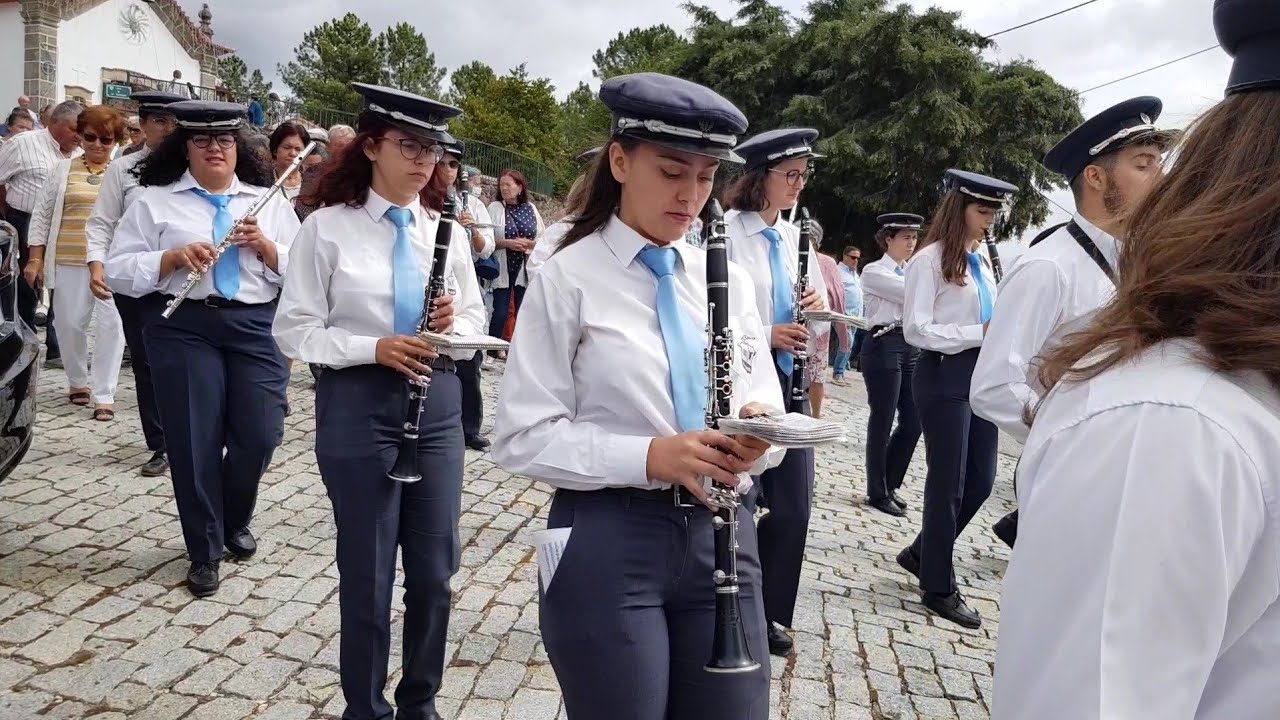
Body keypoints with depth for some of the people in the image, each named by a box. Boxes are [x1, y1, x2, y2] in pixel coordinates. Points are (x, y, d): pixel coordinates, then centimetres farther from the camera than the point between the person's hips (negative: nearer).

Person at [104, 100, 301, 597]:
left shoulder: (269, 201, 12)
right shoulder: (154, 200, 6)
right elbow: (118, 271, 0)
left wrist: (265, 247, -10)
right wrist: (175, 257, -14)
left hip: (257, 327, 2)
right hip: (184, 329, -1)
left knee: (260, 435, 1)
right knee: (195, 442, 1)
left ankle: (235, 521, 32)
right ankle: (204, 552, 19)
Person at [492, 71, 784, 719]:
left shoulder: (728, 279, 8)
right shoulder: (567, 278, -7)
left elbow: (765, 405, 11)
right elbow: (521, 439, -10)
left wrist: (758, 435, -13)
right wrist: (648, 456, -22)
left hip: (718, 533, 5)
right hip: (608, 543, -4)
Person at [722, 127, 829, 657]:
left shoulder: (795, 237, 12)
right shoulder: (726, 231, -9)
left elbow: (818, 318, 15)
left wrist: (816, 310, -8)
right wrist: (764, 335, -23)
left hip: (789, 384, 7)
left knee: (793, 507, 9)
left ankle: (770, 617, 26)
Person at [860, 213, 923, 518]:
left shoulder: (912, 273, 18)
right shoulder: (874, 271, -5)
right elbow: (911, 293, -18)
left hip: (912, 346, 7)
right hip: (883, 346, -7)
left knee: (913, 421, 6)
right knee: (882, 421, -1)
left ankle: (889, 483, 23)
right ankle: (878, 493, 11)